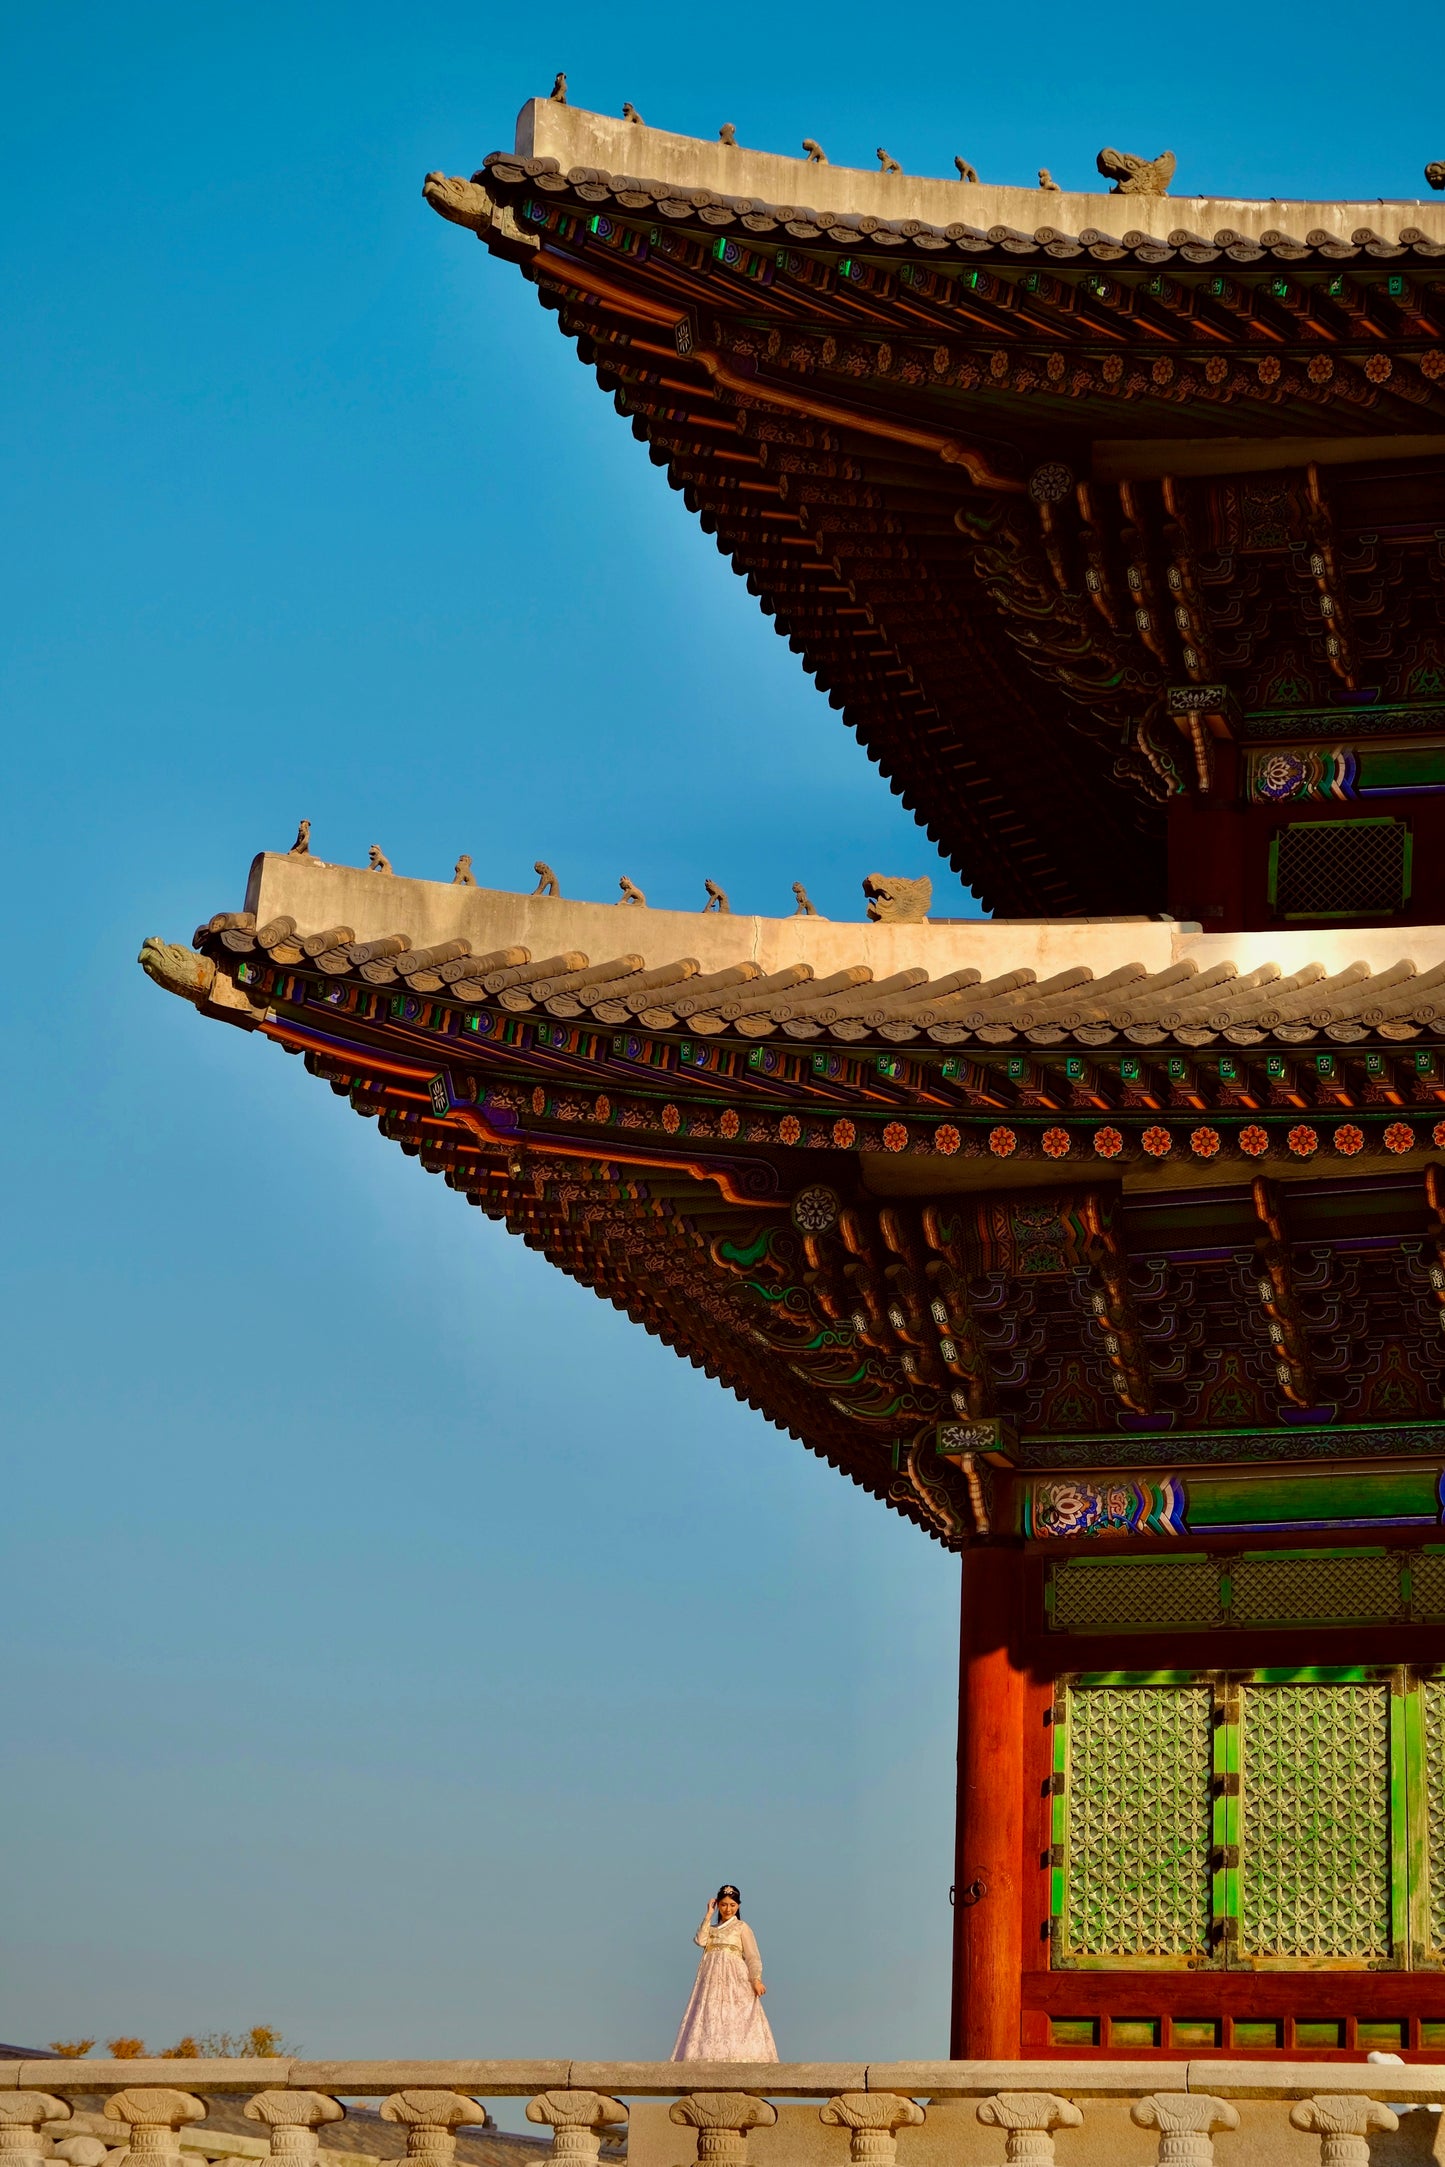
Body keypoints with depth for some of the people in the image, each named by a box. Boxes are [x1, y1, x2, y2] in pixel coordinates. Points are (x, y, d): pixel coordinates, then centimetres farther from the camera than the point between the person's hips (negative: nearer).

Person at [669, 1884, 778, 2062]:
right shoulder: (712, 1929, 23)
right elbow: (700, 1941, 1)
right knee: (710, 2019, -10)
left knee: (736, 2021, -18)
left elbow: (752, 1956, 2)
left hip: (735, 1980, -4)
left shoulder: (742, 1927, 10)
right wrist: (709, 1915, 7)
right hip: (712, 1981, 4)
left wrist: (756, 1980, -14)